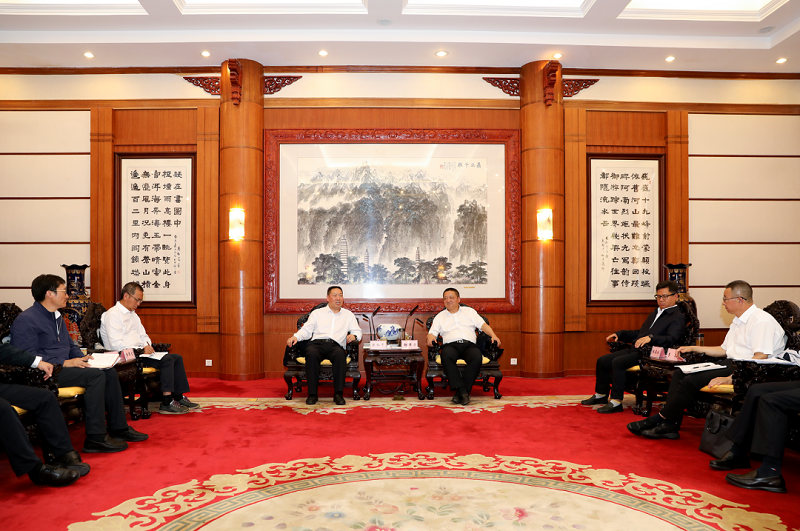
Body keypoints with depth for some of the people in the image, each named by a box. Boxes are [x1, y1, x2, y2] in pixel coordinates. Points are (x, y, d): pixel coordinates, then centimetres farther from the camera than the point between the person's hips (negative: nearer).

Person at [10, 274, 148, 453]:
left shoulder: (58, 317, 20)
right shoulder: (25, 320, -10)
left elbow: (71, 346, 28)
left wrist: (82, 358, 7)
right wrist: (64, 363, -23)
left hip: (63, 367, 10)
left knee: (109, 372, -6)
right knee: (95, 375, -26)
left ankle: (118, 428, -3)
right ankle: (95, 438, -25)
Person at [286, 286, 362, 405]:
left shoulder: (348, 315, 26)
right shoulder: (317, 313, 24)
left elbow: (357, 331, 18)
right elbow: (306, 330, 15)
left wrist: (354, 336, -7)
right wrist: (295, 336, -5)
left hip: (336, 345, 0)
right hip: (317, 343, 0)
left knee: (340, 355, -36)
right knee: (311, 354, -36)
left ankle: (338, 394, -32)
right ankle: (312, 394, -29)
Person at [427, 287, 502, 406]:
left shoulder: (469, 311, 25)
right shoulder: (440, 316, 25)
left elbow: (483, 325, 15)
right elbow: (432, 333, 14)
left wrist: (493, 335, -3)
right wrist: (430, 338, -10)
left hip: (469, 344, 0)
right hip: (450, 345, 0)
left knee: (477, 357, -35)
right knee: (446, 356, -38)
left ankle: (460, 392, -30)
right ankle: (462, 391, -35)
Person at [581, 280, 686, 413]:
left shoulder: (678, 317, -1)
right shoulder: (654, 314, 27)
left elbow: (671, 340, -18)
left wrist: (650, 337, -33)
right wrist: (619, 334, 20)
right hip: (635, 349, 9)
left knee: (618, 362, -29)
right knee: (602, 361, -1)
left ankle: (616, 402, -22)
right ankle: (601, 395, 15)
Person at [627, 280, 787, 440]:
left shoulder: (762, 321, -13)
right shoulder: (738, 321, 21)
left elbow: (760, 358, -23)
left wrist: (730, 378, -31)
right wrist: (693, 348, 24)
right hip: (729, 364, 10)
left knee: (691, 380, -24)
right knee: (679, 373, -5)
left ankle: (659, 419, -10)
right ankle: (670, 425, -13)